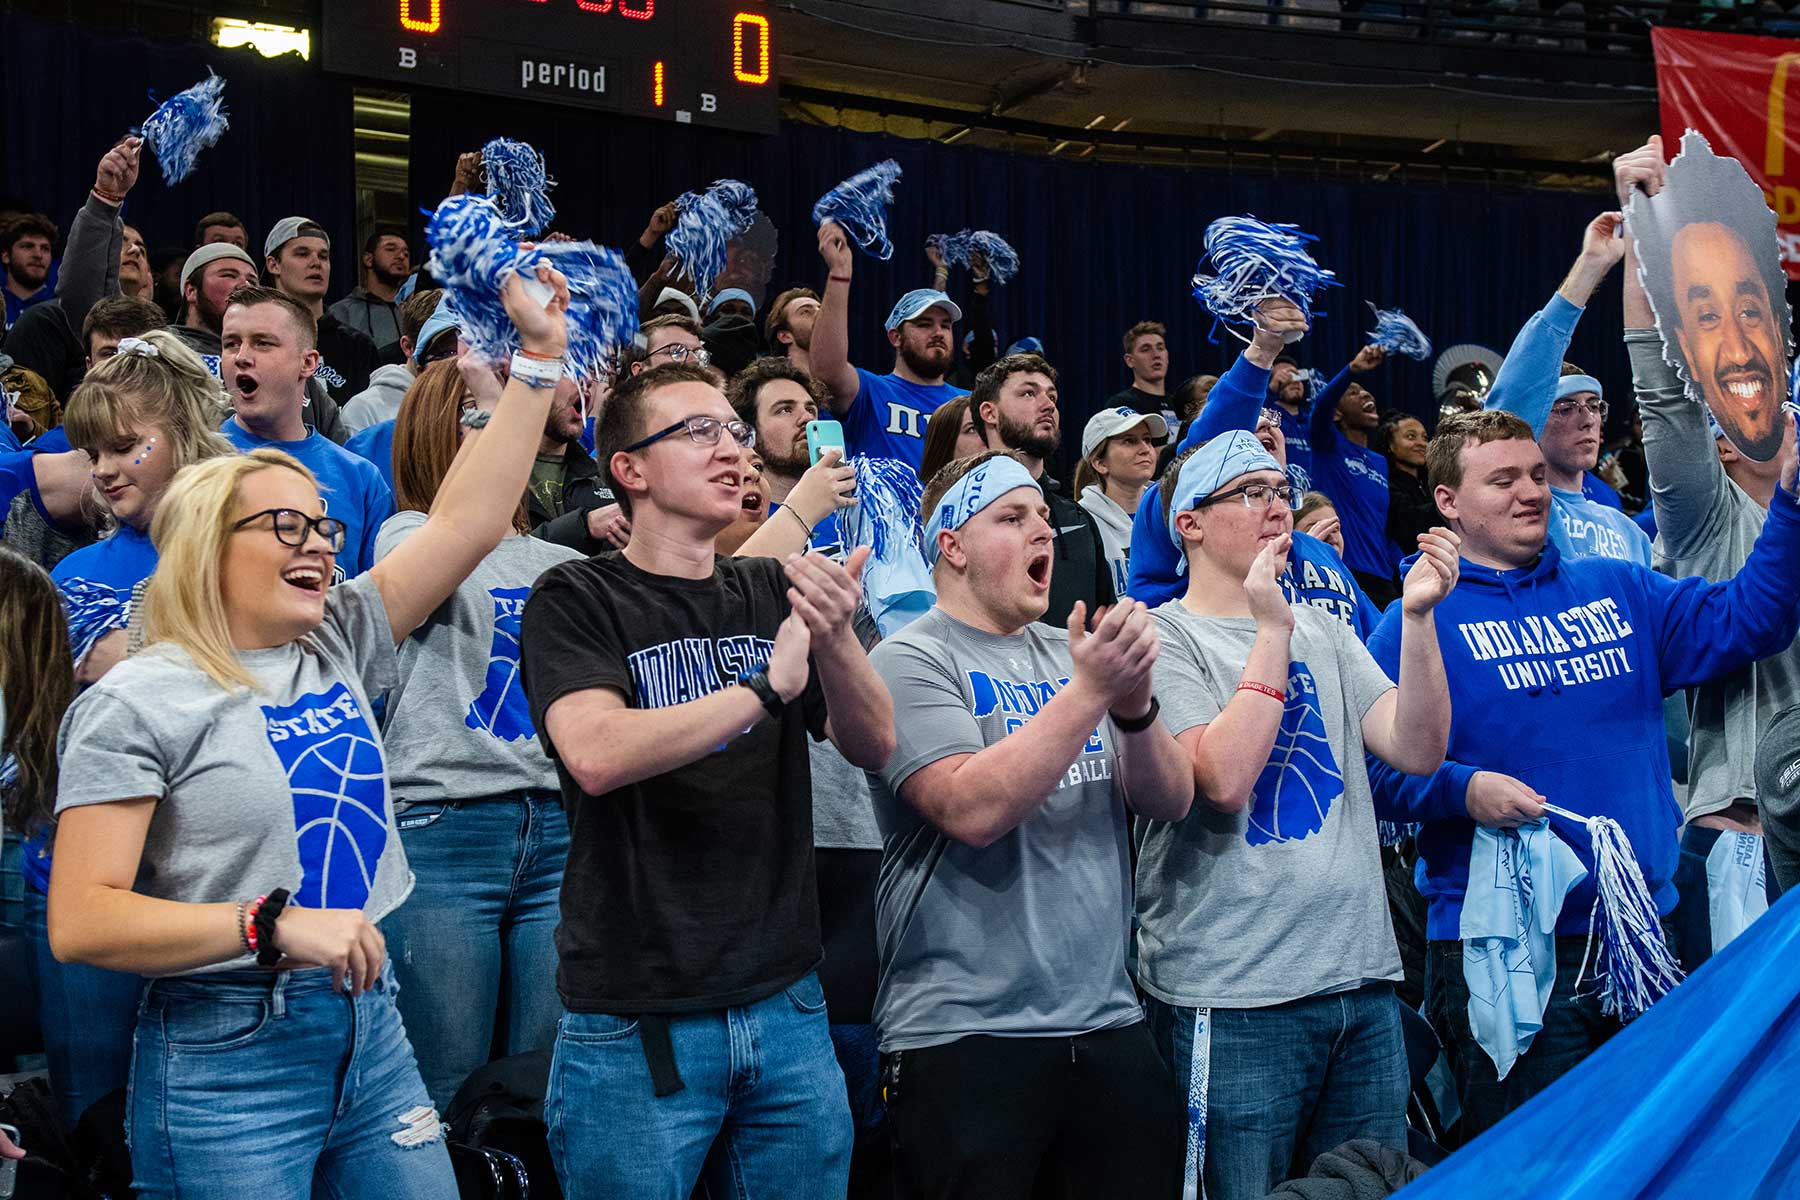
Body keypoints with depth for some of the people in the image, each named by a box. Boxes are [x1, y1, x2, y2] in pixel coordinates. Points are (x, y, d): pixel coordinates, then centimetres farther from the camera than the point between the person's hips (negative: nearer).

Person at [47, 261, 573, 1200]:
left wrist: (537, 357, 4)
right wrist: (274, 925, -22)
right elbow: (80, 922, -15)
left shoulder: (339, 645, 9)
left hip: (370, 1027, 6)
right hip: (227, 1059, -6)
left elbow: (467, 521, 7)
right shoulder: (140, 701, -9)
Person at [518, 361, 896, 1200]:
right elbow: (596, 755, -21)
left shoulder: (772, 593, 9)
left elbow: (873, 745, -1)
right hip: (637, 1018, -4)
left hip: (785, 1002, 4)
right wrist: (766, 687, -19)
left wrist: (834, 636, -20)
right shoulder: (578, 599, -5)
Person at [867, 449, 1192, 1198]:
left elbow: (1171, 802, 5)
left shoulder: (1073, 654, 11)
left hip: (1108, 1023, 6)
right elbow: (973, 810, -20)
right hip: (964, 1035, -5)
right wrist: (1090, 691, -20)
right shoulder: (913, 660, -5)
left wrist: (1134, 702, -14)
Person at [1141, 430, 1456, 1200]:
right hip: (1233, 999, -6)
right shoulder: (1163, 638, -3)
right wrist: (1272, 632, -15)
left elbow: (1418, 750, 2)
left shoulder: (1323, 632, 14)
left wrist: (1417, 617, -8)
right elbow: (1223, 779, -18)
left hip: (1363, 982, 6)